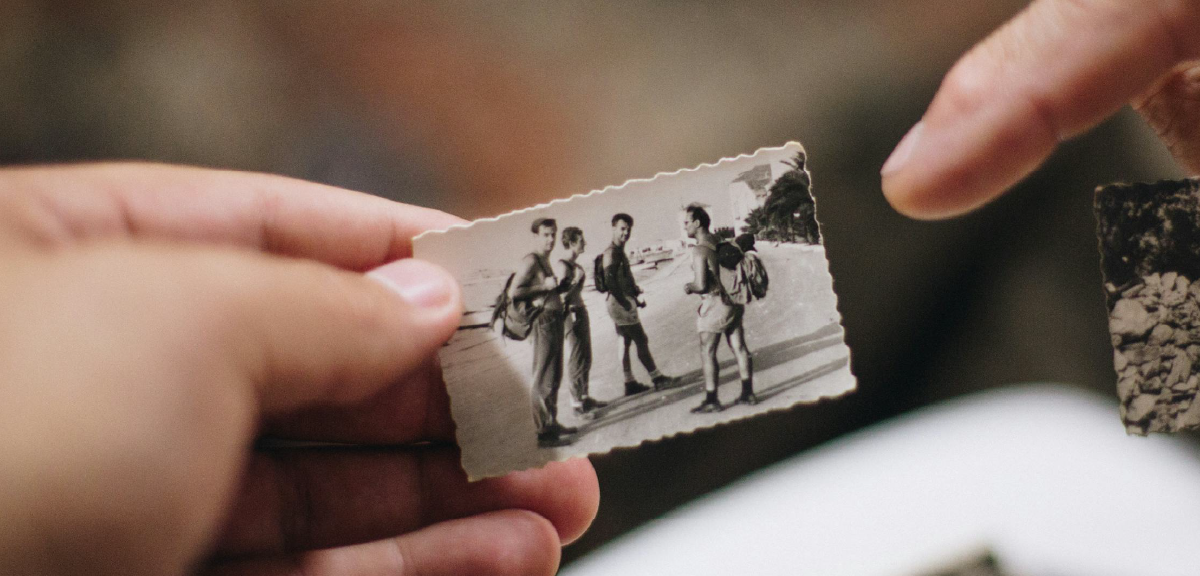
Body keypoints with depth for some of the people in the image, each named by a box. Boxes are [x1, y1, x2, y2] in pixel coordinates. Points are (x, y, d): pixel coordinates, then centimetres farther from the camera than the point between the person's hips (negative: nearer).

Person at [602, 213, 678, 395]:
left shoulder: (619, 251, 15)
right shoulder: (612, 252, -17)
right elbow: (610, 281, -25)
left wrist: (637, 294, 10)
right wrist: (626, 303, -23)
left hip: (624, 303, 10)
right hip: (620, 303, -10)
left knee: (625, 342, 11)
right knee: (641, 341, -4)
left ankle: (630, 383, 15)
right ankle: (657, 378, 3)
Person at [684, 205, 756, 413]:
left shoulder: (700, 250, -18)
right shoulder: (721, 243, 8)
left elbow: (701, 285, -21)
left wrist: (689, 287, 1)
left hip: (715, 304, -8)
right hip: (733, 301, 8)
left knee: (707, 352, 0)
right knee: (739, 347, 11)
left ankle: (711, 400, 1)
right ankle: (748, 393, 15)